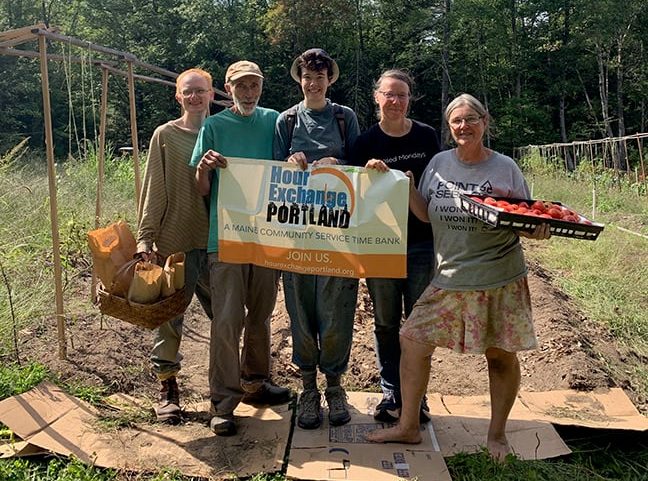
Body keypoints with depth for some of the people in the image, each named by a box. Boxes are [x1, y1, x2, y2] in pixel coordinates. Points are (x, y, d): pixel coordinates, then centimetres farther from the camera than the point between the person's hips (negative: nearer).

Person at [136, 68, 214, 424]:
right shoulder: (166, 135, 1)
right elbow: (154, 190, -2)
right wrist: (145, 237, -7)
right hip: (175, 241, -2)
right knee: (170, 316, 5)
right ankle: (167, 385, 21)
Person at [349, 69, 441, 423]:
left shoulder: (426, 136, 3)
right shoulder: (366, 142, 1)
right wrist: (369, 173, -18)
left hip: (421, 242, 0)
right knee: (385, 323, 8)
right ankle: (391, 394, 22)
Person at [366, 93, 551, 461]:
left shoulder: (505, 167, -3)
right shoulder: (439, 163, 5)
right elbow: (425, 213, 8)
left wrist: (539, 230, -20)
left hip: (500, 279, -2)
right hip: (450, 278, 3)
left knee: (501, 355, 8)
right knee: (413, 339, -1)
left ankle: (497, 434, 32)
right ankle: (408, 427, 18)